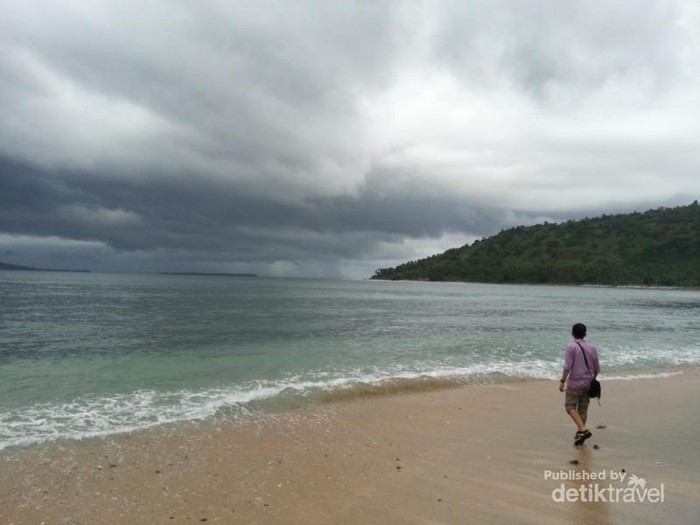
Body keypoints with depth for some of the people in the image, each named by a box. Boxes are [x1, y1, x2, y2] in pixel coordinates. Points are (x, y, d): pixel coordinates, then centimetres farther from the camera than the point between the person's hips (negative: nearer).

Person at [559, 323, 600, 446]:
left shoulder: (571, 347, -11)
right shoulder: (592, 348, 4)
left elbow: (567, 367, -18)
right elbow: (597, 368, 8)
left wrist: (562, 381, -13)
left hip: (574, 383, -5)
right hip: (588, 383, 5)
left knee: (570, 407, 4)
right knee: (583, 409, 13)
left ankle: (583, 430, -11)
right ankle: (579, 433, 20)